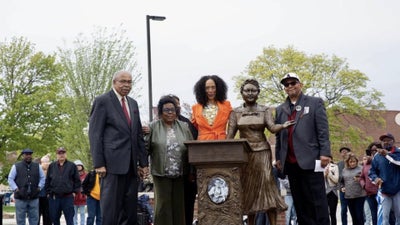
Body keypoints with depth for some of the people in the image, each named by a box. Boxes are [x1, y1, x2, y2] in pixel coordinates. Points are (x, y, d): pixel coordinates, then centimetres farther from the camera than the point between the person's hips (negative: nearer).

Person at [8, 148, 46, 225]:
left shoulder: (37, 166, 10)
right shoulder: (16, 166, 1)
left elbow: (42, 178, 16)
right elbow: (10, 179, 3)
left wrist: (39, 187, 3)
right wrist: (15, 189, -7)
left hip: (34, 198, 3)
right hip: (20, 198, -2)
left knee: (34, 219, 7)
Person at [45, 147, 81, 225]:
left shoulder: (72, 165, 4)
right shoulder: (52, 166, 9)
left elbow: (77, 180, 5)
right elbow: (47, 180, 12)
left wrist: (75, 191, -2)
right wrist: (48, 192, 5)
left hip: (68, 197, -2)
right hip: (54, 197, 2)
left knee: (69, 219, -1)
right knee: (54, 218, 9)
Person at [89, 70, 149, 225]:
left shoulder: (133, 104, 19)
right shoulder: (102, 101, -1)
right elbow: (95, 134, -6)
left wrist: (143, 162, 13)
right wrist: (98, 164, -13)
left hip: (131, 165, 6)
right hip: (113, 163, -6)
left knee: (130, 210, 5)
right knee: (111, 207, -5)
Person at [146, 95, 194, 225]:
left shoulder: (184, 127, 10)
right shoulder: (153, 127, 1)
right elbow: (146, 148, 0)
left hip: (180, 174, 3)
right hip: (161, 173, -3)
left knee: (178, 203, 7)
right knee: (163, 203, -1)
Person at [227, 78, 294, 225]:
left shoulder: (265, 110, 4)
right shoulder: (235, 113, 7)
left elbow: (272, 127, -11)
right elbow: (229, 136, 3)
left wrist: (282, 126, -33)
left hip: (262, 152, -1)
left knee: (266, 185, -11)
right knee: (248, 188, 3)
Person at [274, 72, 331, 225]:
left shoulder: (315, 103, 6)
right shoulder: (280, 110, 18)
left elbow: (323, 131, -2)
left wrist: (325, 153, -11)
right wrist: (278, 157, 10)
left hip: (309, 160, -4)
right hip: (290, 163, 4)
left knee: (317, 201, -3)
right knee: (299, 203, 7)